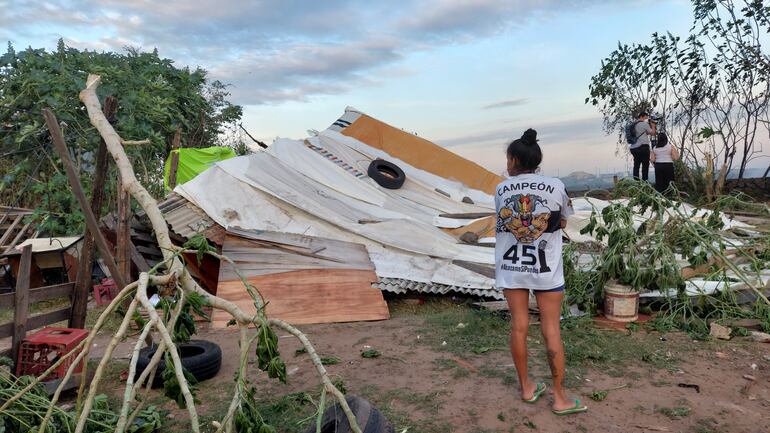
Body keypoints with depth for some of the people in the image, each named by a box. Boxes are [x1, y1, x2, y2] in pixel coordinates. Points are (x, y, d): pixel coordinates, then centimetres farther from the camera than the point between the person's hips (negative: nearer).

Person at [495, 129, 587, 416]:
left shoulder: (502, 190, -3)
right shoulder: (555, 187, -6)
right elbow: (563, 223, 7)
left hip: (511, 266, 2)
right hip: (546, 268, -1)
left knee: (518, 326, 11)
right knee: (551, 330, 6)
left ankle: (526, 387, 25)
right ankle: (559, 397, 16)